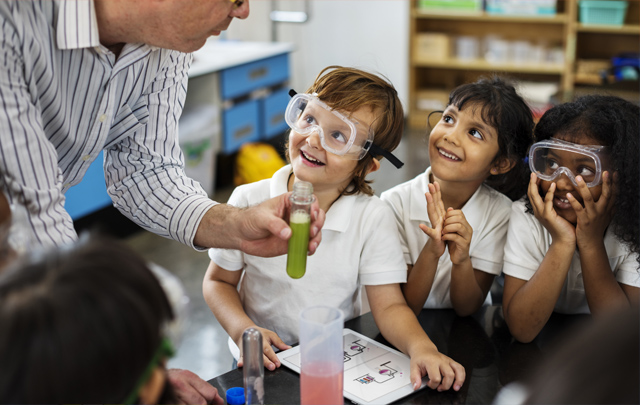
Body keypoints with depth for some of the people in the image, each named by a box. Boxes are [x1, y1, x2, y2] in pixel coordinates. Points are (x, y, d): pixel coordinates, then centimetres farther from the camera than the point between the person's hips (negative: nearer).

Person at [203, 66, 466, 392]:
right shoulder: (249, 202, -9)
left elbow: (389, 306, -9)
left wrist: (420, 346, -29)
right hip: (265, 365, 0)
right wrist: (243, 330, -15)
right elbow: (218, 281, 3)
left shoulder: (372, 218, -9)